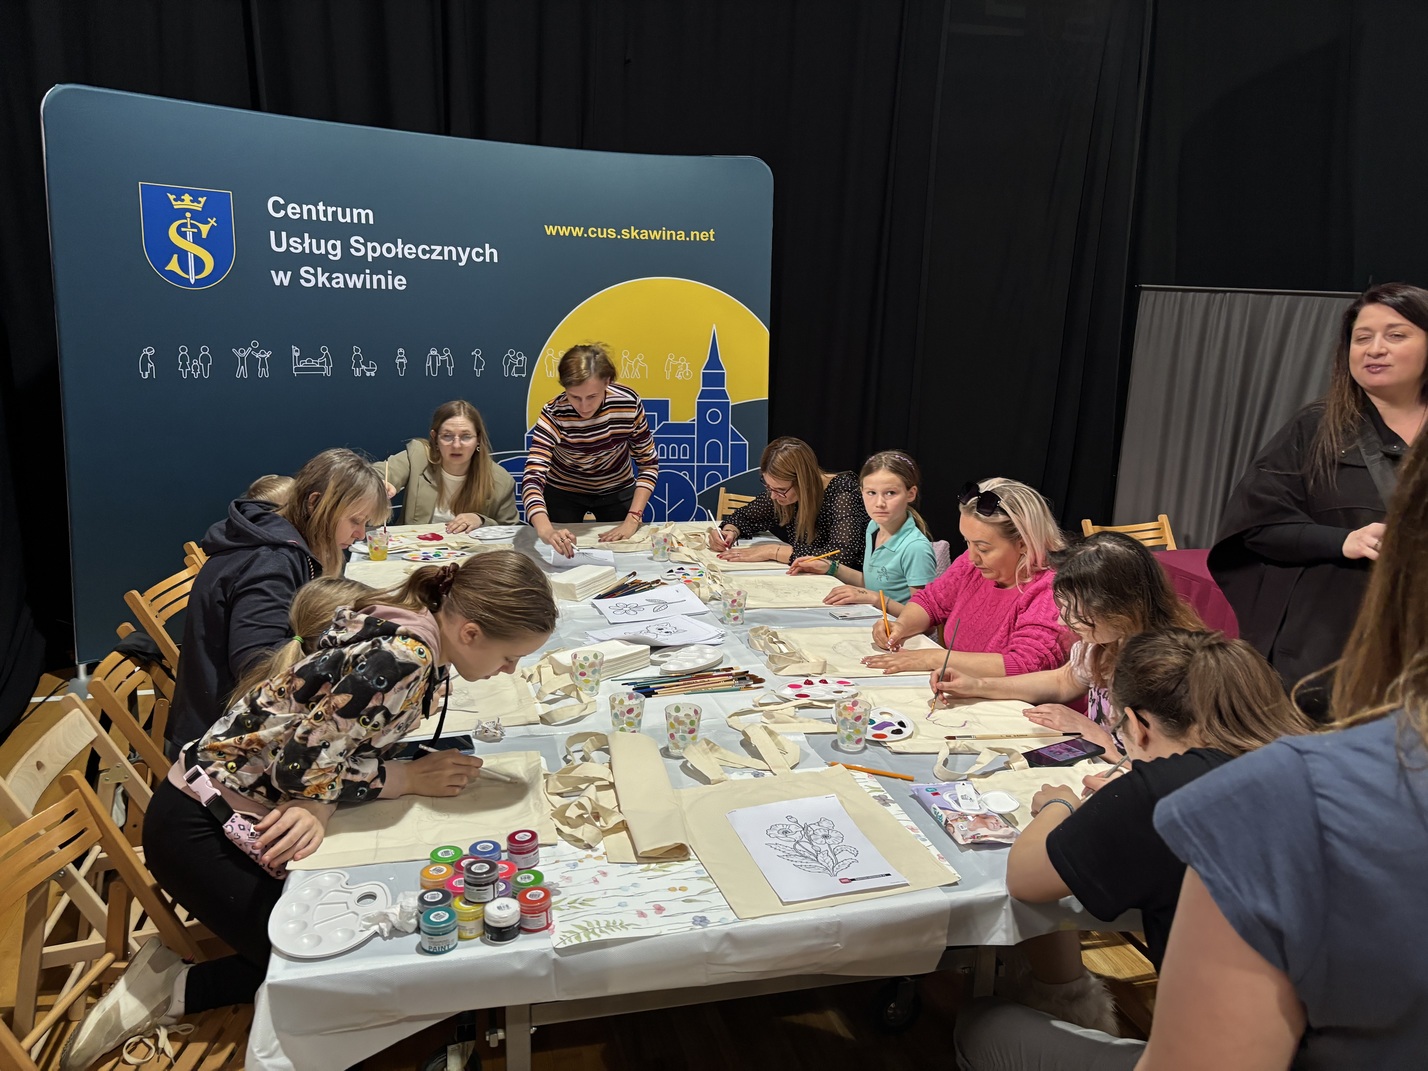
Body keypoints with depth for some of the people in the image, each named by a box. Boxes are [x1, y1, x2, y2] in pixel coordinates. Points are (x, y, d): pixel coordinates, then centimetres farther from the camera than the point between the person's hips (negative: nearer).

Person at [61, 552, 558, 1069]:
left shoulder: (404, 620, -3)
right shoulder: (406, 660, -30)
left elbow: (349, 737, -2)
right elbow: (302, 764, -26)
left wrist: (319, 804, -21)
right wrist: (411, 778, -16)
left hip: (249, 811, 9)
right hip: (199, 829, -8)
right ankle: (175, 989, 9)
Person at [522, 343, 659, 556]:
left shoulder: (629, 403, -27)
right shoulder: (553, 414, -32)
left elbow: (648, 463, -16)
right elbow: (532, 478, -41)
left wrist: (632, 520, -26)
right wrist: (546, 530, -60)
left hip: (617, 492, 1)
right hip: (563, 494, -1)